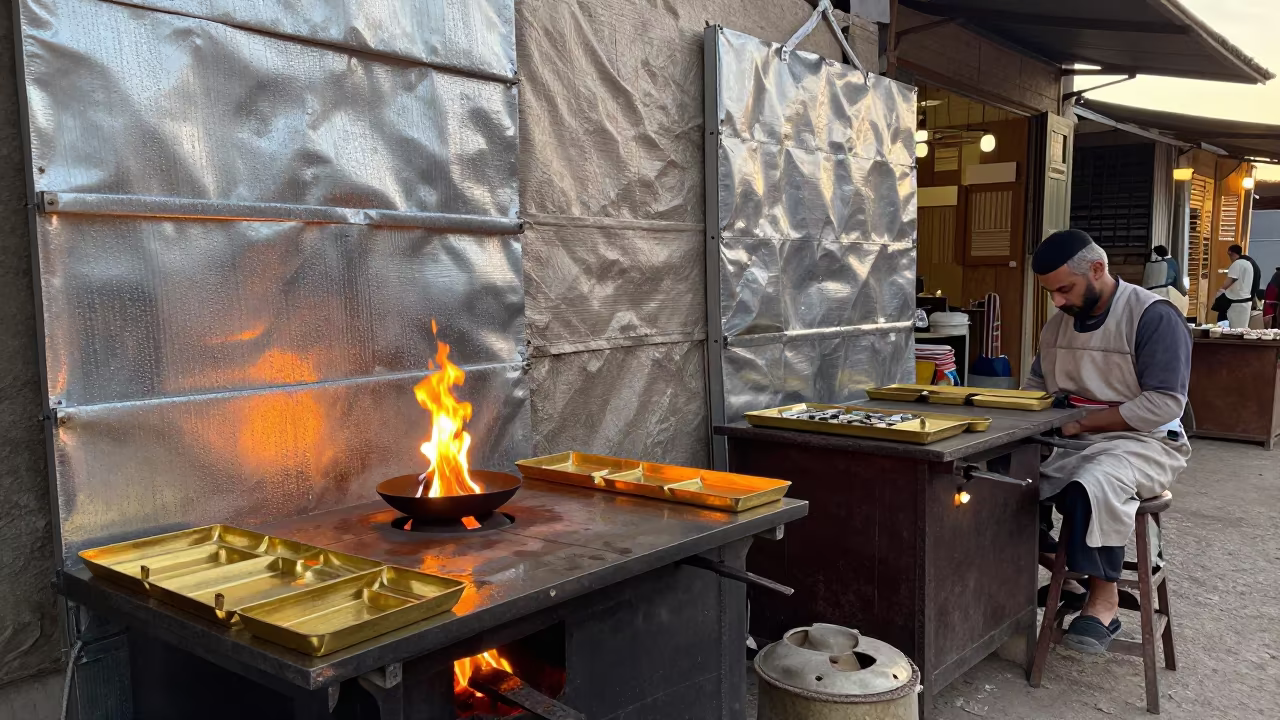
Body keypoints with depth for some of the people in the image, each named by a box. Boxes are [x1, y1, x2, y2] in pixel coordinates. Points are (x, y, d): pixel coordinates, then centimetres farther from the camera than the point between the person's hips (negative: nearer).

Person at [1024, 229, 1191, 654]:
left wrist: (1082, 422, -21)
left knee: (1093, 485, -37)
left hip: (1141, 442, -7)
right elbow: (1037, 385, 18)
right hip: (1071, 441, 7)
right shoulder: (1058, 324, 9)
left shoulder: (1154, 316, -13)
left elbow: (1165, 404, -19)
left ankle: (1103, 598, -18)